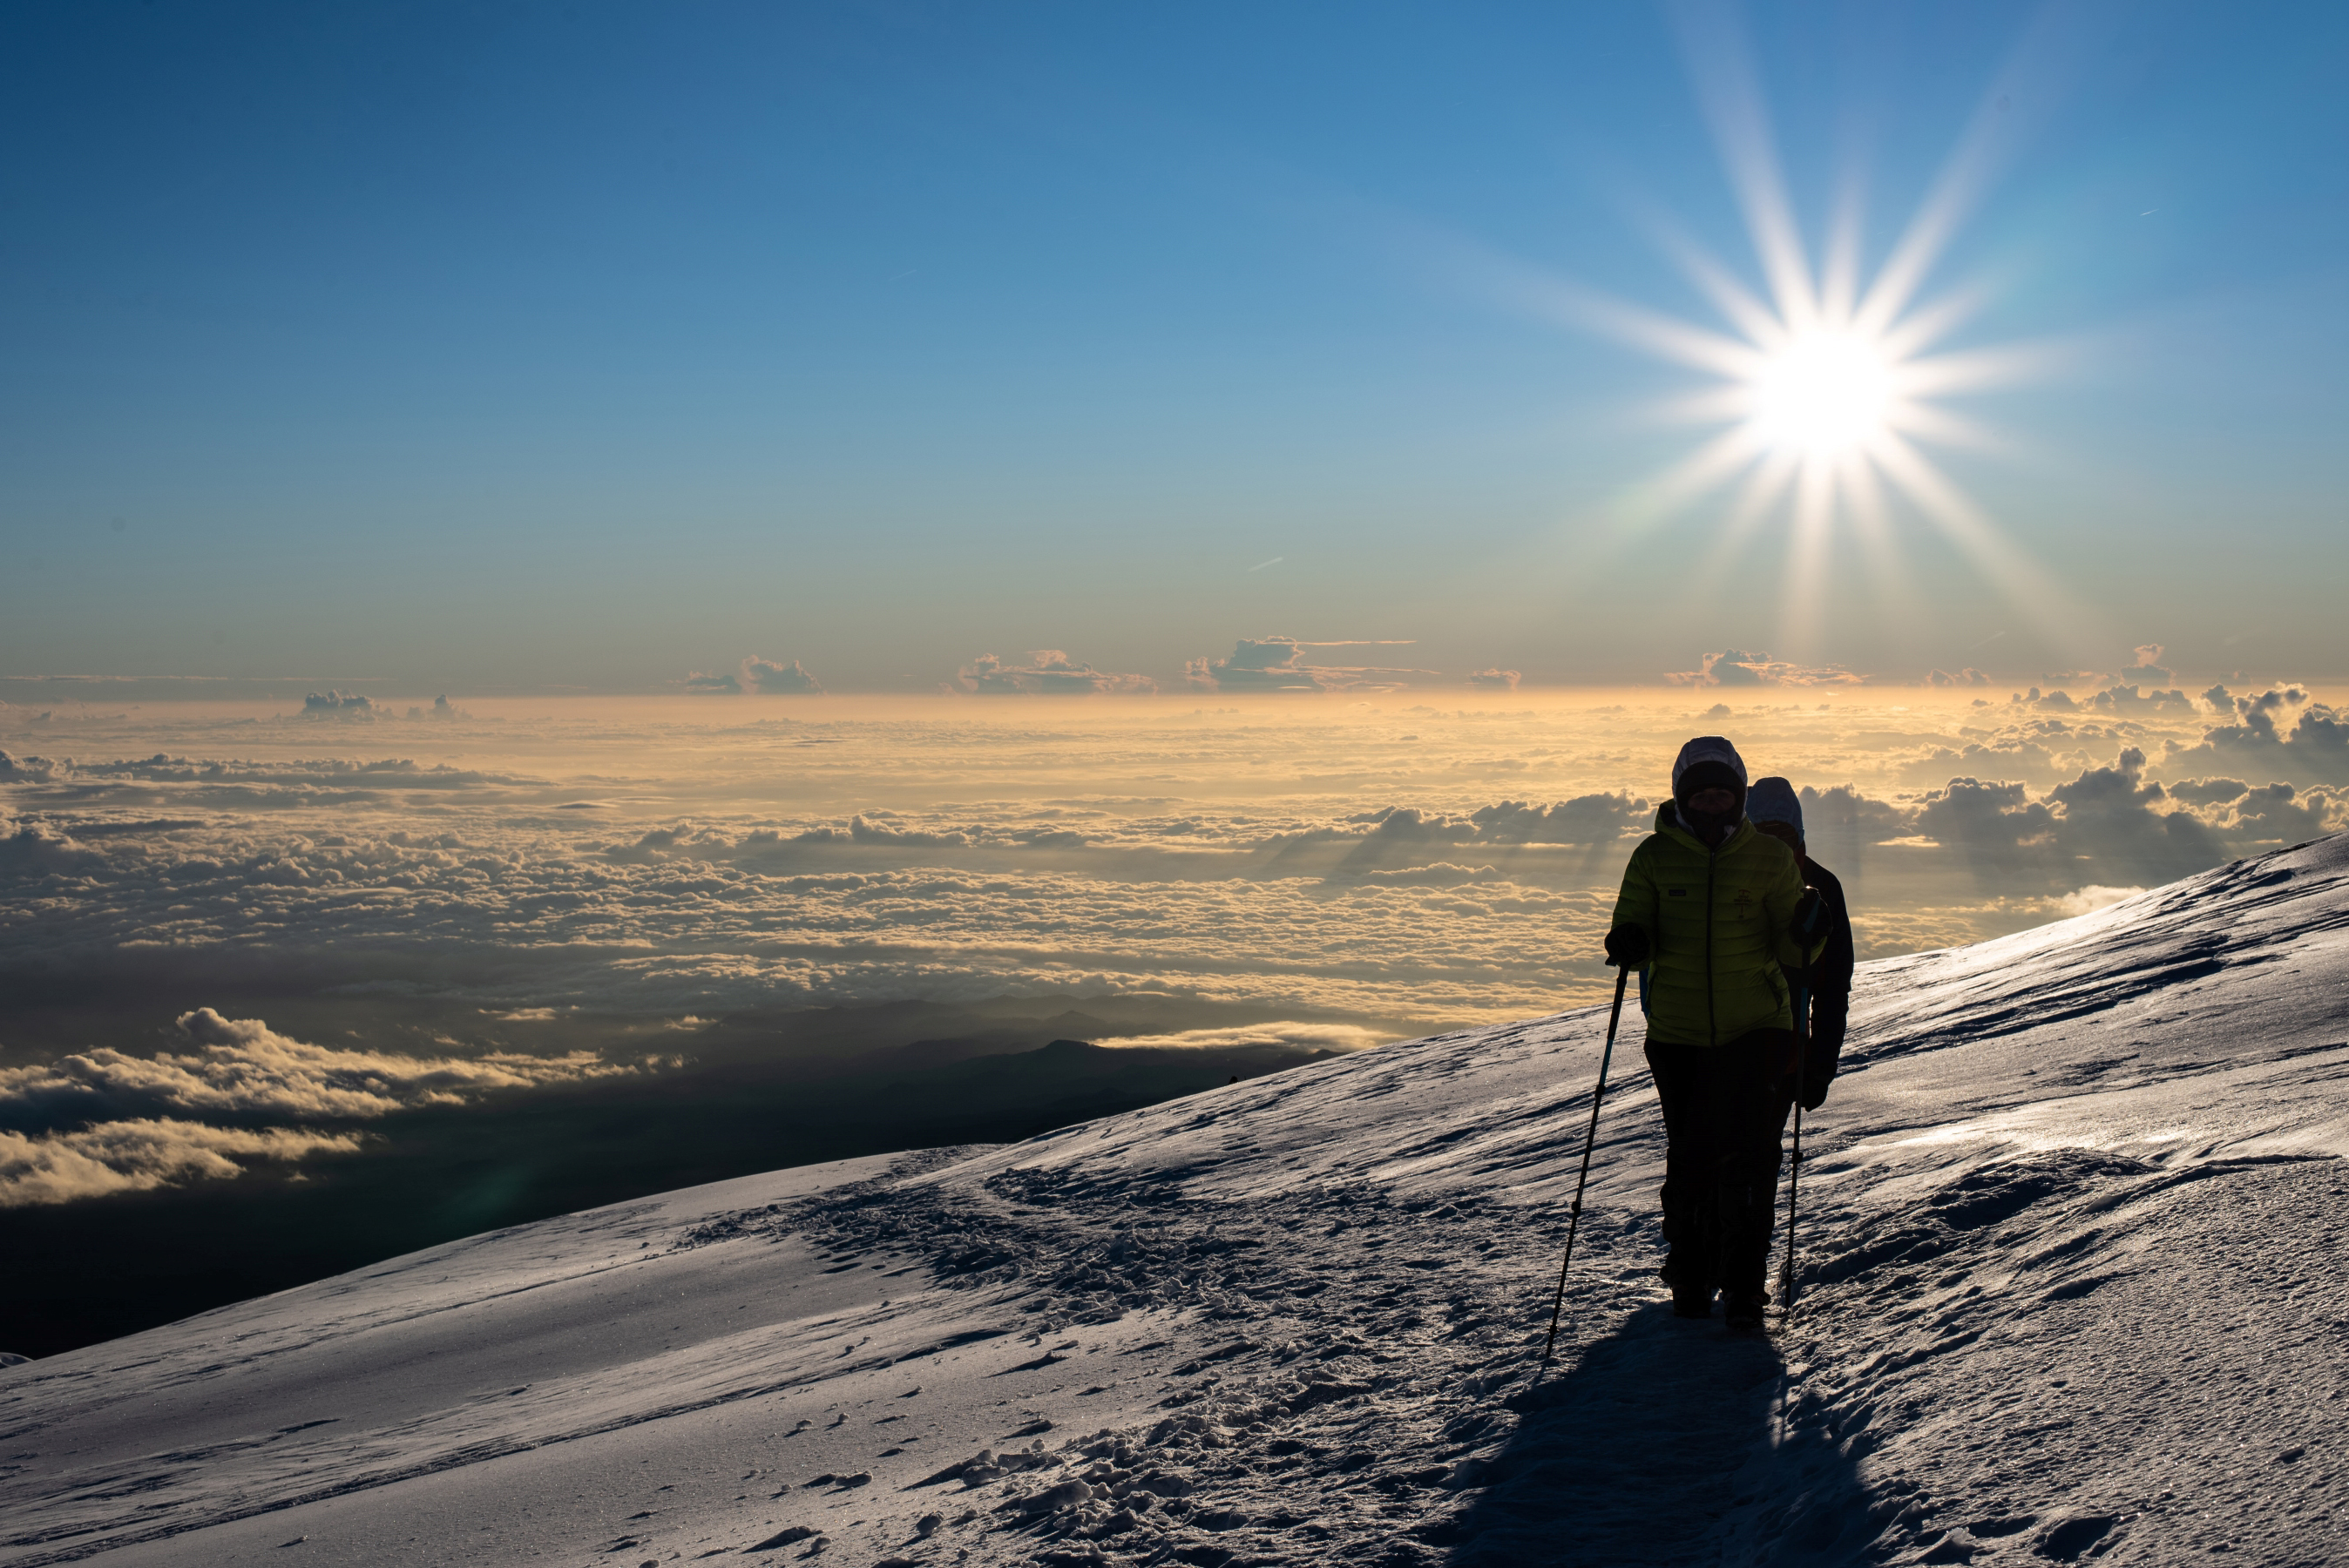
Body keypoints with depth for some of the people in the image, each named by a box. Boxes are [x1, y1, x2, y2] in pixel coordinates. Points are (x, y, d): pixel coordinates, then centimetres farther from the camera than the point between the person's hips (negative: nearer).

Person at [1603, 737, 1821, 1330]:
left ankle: (1743, 1289, 4)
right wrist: (1629, 943, -19)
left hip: (1757, 1029, -1)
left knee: (1749, 1159, -8)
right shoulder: (1656, 856, 1)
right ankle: (1689, 1281, 26)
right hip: (1678, 1034, 1)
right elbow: (1636, 933, 4)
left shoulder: (1770, 859, 0)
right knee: (1690, 1159, 7)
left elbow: (1791, 952, 2)